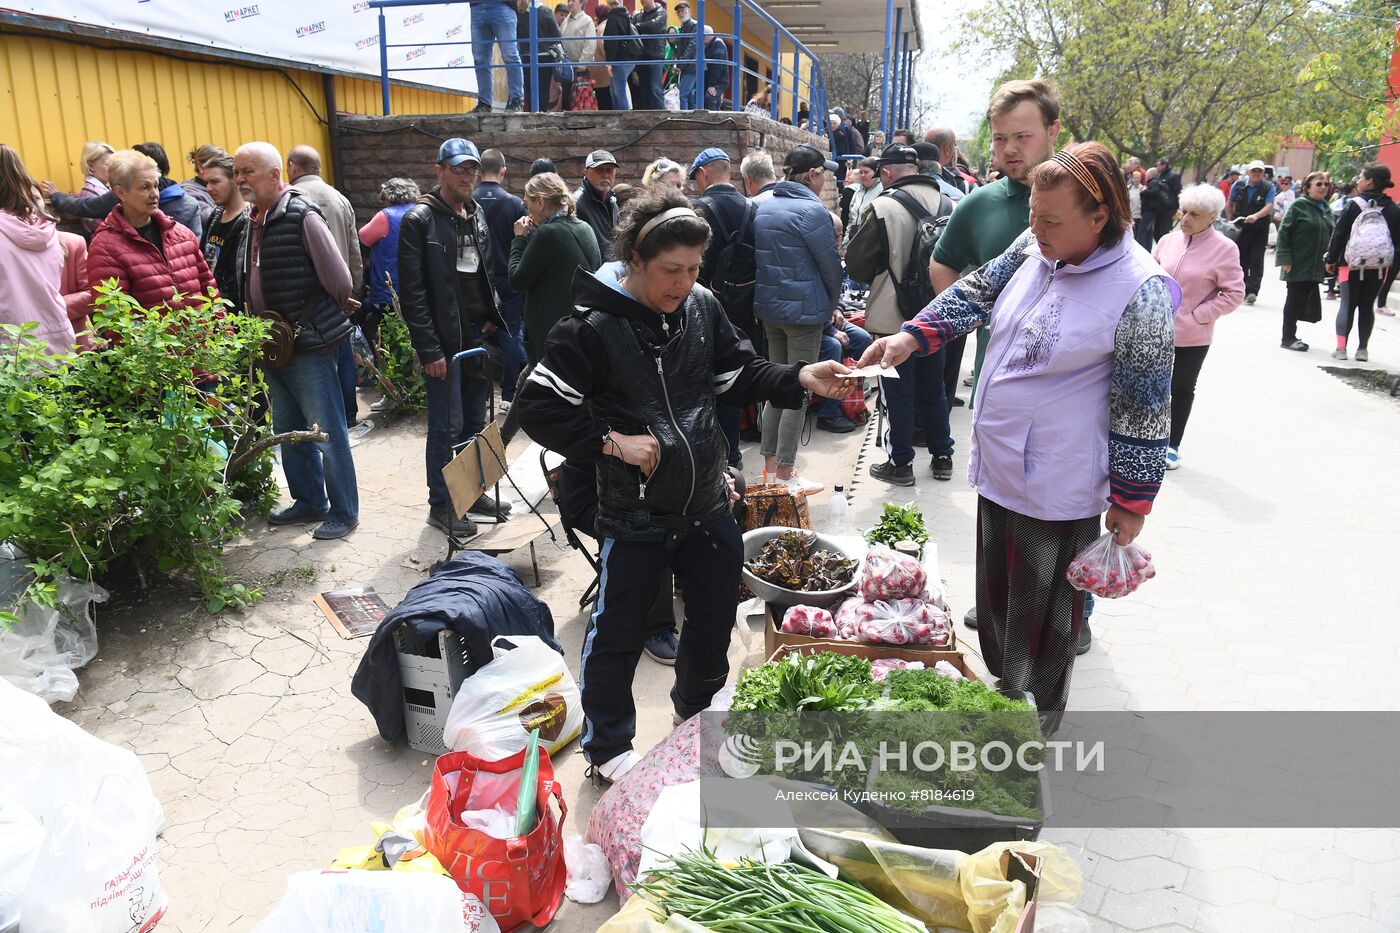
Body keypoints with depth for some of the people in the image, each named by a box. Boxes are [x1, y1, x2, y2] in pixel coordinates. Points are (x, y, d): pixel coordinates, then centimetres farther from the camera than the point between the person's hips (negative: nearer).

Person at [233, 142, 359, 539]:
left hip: (308, 344, -9)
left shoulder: (301, 216, -15)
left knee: (327, 432, 1)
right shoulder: (253, 220, 9)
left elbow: (339, 279, -15)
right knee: (288, 430, 17)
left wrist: (321, 319, 0)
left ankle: (343, 511, 13)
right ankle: (308, 501, 31)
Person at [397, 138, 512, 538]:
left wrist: (491, 316, 9)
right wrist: (429, 349, -18)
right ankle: (441, 505, 12)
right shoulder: (420, 220, -9)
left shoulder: (477, 214, 13)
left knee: (475, 422, 14)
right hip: (444, 341, -7)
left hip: (478, 336, 7)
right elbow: (412, 292, -14)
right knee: (447, 427, -1)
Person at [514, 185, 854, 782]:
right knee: (618, 633, 10)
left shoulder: (702, 307, -2)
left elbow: (738, 374, 9)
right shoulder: (592, 327, -18)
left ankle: (698, 712, 50)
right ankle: (607, 749, 33)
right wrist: (610, 440, -20)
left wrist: (799, 380, -6)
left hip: (707, 503, 6)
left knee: (715, 615, 22)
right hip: (635, 515, -6)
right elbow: (538, 409, -15)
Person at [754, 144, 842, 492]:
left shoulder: (763, 207, 8)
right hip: (804, 309, -8)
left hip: (768, 306, 8)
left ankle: (770, 462, 22)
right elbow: (830, 264, -11)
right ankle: (784, 473, 3)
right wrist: (832, 303, 6)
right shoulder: (811, 210, -15)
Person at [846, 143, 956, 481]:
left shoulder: (883, 207, -16)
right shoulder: (949, 205, 0)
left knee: (899, 392, 5)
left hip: (895, 316, -5)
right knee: (933, 388, 17)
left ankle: (900, 463, 13)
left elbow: (856, 263, -11)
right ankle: (942, 456, 27)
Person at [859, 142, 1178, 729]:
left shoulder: (1140, 289, -19)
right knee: (995, 593, 23)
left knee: (1042, 616, 9)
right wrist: (910, 337, -2)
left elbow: (1144, 407, -15)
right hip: (999, 468, 7)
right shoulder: (1034, 248, 1)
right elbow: (976, 295, 13)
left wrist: (1130, 500, -10)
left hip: (1058, 491, -7)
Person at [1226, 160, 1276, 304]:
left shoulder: (1268, 188, -3)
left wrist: (1255, 216, -35)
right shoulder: (1239, 185, 4)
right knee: (1240, 260, 8)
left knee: (1256, 261, -7)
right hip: (1239, 229, 3)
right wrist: (1230, 221, 5)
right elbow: (1230, 204, 15)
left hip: (1259, 231, -3)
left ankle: (1252, 291, -11)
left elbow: (1269, 206, -17)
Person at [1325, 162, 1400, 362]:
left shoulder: (1354, 204, -7)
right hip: (1380, 266, 3)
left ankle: (1341, 347, -5)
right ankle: (1363, 349, 13)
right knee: (1367, 306, 11)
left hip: (1352, 264, -3)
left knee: (1347, 304, 3)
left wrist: (1331, 259, 1)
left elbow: (1339, 234, -7)